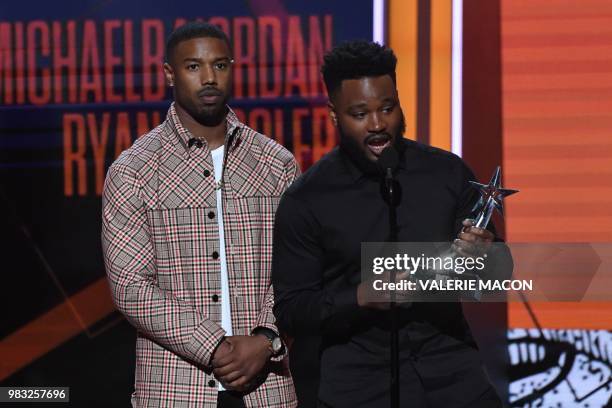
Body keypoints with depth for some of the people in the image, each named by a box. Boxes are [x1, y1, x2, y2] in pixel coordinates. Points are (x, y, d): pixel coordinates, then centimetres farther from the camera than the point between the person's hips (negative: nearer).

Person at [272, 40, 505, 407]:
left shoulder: (448, 173, 3)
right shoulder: (305, 201, -3)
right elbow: (290, 312, -3)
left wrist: (483, 256, -15)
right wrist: (362, 297, -18)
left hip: (450, 366, 2)